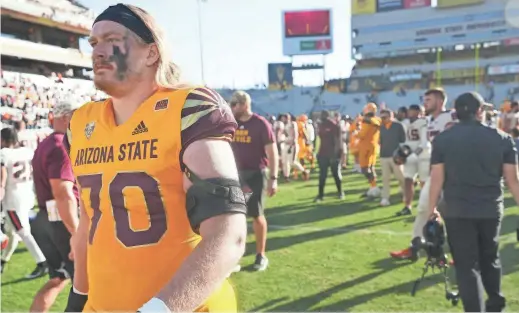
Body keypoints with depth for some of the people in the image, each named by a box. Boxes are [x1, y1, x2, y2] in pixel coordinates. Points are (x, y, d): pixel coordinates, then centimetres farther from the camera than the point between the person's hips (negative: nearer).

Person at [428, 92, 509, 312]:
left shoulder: (443, 139, -4)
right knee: (490, 259, 22)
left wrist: (431, 209, 5)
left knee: (467, 265, 6)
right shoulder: (502, 138, -1)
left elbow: (437, 178, -4)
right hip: (491, 210, 2)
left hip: (457, 211, -2)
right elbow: (512, 179, 0)